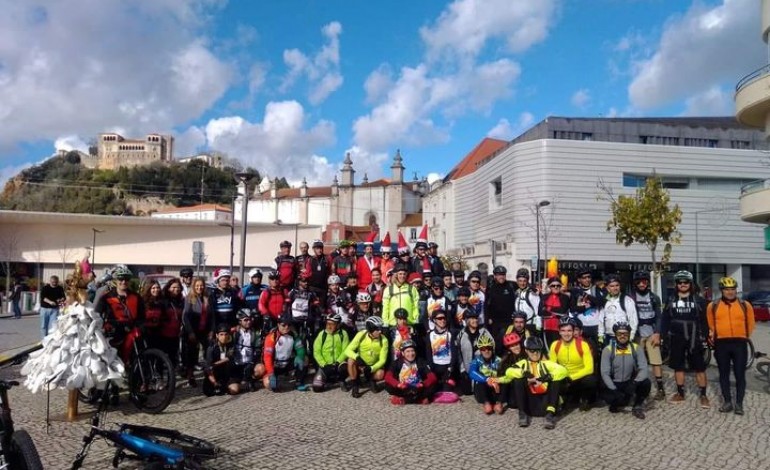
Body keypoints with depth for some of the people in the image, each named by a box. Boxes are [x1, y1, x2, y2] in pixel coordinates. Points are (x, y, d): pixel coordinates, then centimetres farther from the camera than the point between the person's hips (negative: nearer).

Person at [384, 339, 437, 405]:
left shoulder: (420, 362, -3)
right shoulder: (397, 363, -4)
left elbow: (432, 377, -12)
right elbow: (388, 377, -17)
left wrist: (423, 384, -32)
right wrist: (398, 384, -37)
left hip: (418, 390, 0)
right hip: (403, 390, 0)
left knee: (433, 385, -26)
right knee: (387, 385, -26)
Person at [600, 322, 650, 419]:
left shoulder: (637, 349, -6)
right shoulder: (608, 350, -11)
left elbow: (644, 369, -16)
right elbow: (605, 373, -14)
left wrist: (634, 383, -33)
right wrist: (614, 390, -26)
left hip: (630, 383, 2)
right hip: (614, 385, -2)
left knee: (646, 382, -27)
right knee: (609, 398, -32)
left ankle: (638, 406, 0)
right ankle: (617, 403, 8)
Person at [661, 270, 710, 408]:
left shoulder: (698, 300, 0)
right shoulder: (671, 301, 9)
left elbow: (704, 319, -1)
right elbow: (665, 319, 9)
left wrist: (704, 335, -8)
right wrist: (664, 335, 0)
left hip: (694, 338, -3)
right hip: (676, 339, 3)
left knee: (699, 367, -1)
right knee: (678, 367, 9)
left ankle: (703, 395, 7)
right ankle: (680, 393, 20)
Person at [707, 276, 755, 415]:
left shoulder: (745, 305, 2)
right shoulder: (713, 306, 1)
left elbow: (750, 324, 11)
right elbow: (710, 325, 10)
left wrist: (744, 337, 12)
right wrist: (712, 338, 6)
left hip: (739, 343, 0)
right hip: (721, 344, 1)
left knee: (740, 374, 3)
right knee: (724, 374, 8)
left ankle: (739, 403, 12)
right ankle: (727, 402, 18)